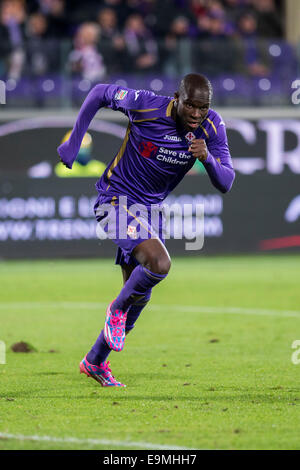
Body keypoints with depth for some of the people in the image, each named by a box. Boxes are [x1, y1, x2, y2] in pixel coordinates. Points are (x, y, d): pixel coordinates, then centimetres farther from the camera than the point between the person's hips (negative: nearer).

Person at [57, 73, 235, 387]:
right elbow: (100, 93, -7)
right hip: (116, 202, -6)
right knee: (159, 263, -29)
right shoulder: (146, 106, -24)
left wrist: (208, 158, -33)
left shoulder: (212, 127, -12)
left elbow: (225, 184, -12)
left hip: (150, 209, 6)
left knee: (139, 295, 12)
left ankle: (95, 362, 30)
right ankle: (117, 311, 1)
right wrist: (74, 142, -4)